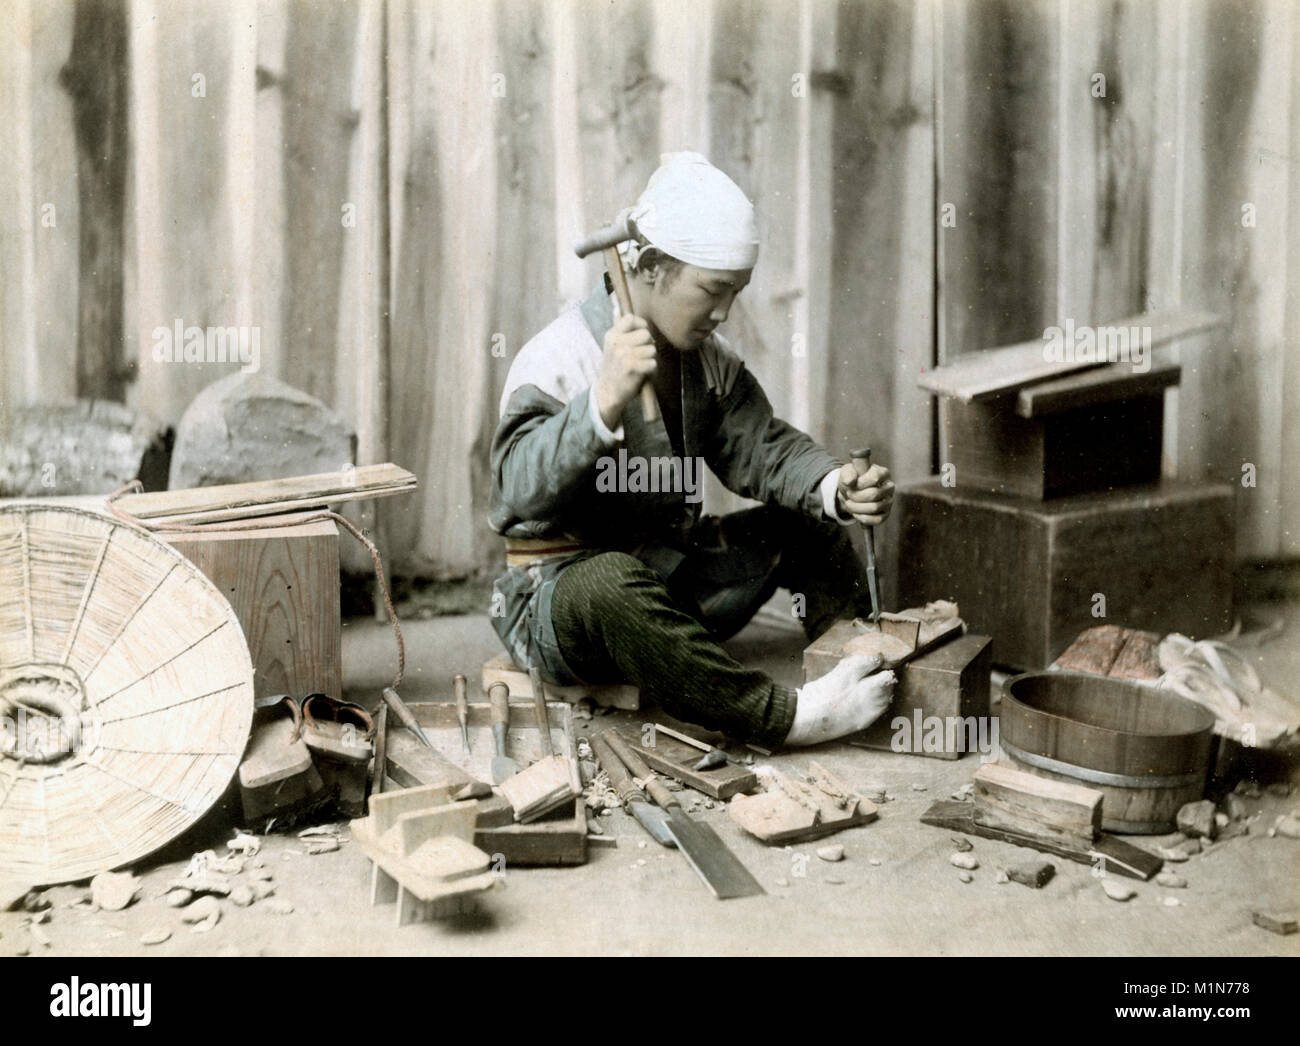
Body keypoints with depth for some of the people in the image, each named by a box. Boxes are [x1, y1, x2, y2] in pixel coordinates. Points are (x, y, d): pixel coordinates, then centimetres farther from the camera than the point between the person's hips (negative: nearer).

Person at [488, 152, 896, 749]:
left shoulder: (707, 361, 6)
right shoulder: (557, 358, -19)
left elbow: (761, 449, 1)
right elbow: (521, 488, -32)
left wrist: (838, 488, -20)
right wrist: (606, 402, -47)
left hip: (669, 575, 8)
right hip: (560, 583, -8)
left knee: (811, 525, 5)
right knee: (611, 584, -42)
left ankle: (871, 672, 4)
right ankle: (783, 717, -35)